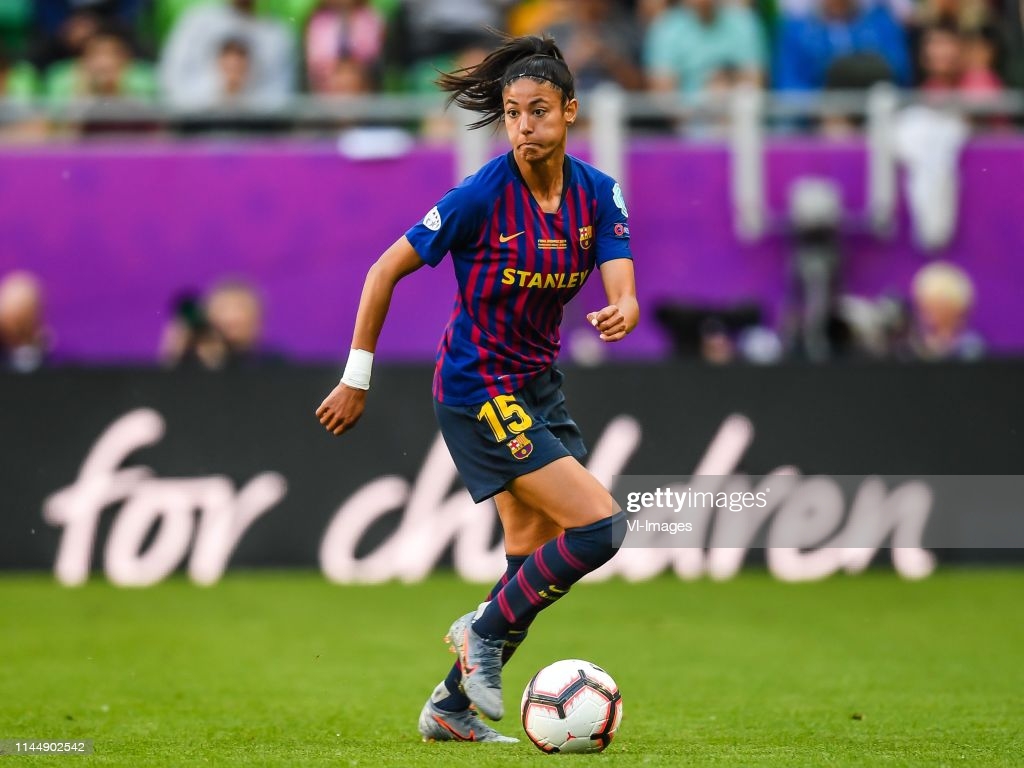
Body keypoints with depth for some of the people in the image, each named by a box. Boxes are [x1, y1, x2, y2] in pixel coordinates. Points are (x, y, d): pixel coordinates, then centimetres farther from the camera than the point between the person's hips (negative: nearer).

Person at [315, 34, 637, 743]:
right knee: (600, 526, -16)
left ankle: (451, 709, 22)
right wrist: (357, 378, -9)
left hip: (539, 381, 7)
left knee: (534, 563, 9)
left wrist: (620, 314, -36)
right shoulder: (481, 197, -19)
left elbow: (624, 294, -12)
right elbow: (386, 271, -11)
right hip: (477, 388, -7)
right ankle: (485, 630, 3)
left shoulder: (597, 192, -4)